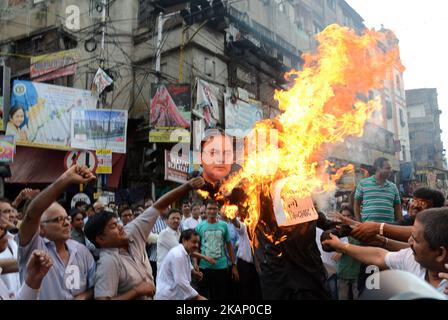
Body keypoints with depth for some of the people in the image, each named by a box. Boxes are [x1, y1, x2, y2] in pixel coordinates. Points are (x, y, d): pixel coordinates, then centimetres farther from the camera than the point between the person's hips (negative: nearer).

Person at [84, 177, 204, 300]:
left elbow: (158, 206, -12)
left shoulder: (132, 233, -10)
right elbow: (102, 298, -33)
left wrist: (188, 185, -20)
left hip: (150, 297, 7)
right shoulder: (108, 262, -27)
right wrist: (137, 291, -25)